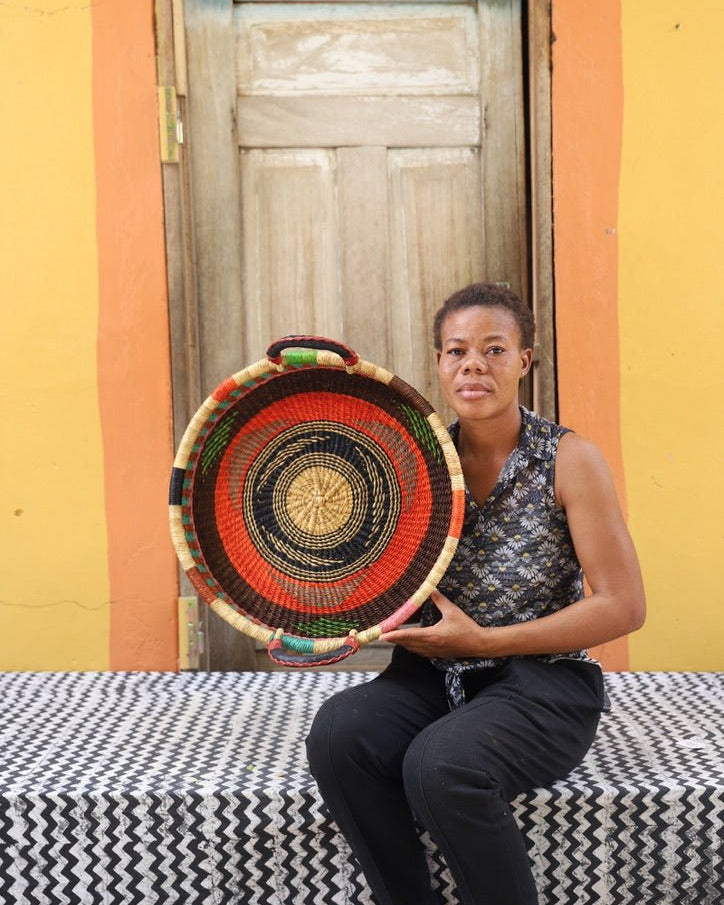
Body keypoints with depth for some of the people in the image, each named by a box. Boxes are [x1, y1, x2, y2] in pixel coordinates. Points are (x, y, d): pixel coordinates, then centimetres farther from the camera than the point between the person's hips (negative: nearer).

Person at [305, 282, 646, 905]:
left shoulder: (567, 460, -5)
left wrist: (483, 640, -12)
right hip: (434, 674, 4)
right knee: (337, 733, -24)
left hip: (542, 677, -4)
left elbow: (623, 607, -8)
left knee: (439, 765, -31)